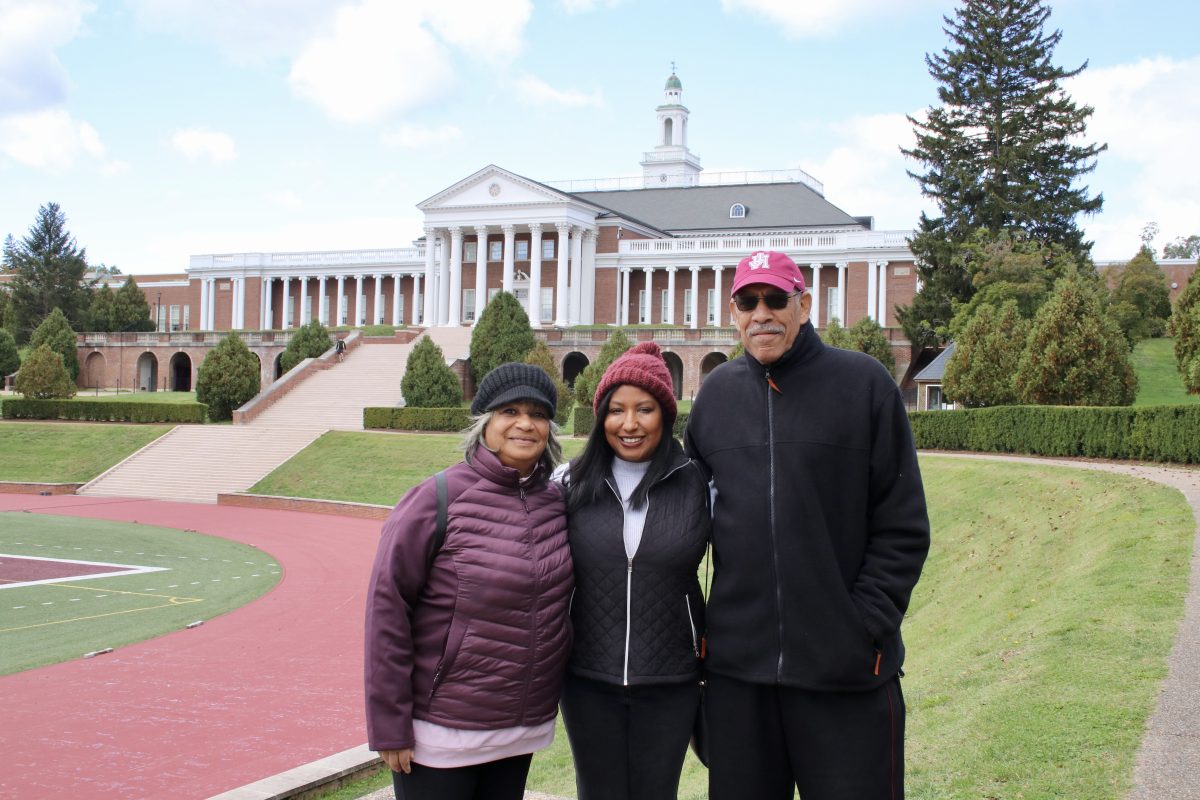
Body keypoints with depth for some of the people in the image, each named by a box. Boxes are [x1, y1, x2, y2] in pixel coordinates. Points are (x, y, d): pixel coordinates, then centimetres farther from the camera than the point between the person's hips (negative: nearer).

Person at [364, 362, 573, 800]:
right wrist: (389, 726, -12)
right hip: (441, 734, -5)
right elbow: (387, 608, -12)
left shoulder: (556, 501, 2)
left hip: (525, 730, 5)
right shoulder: (437, 498, -12)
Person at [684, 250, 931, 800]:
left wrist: (867, 625, -10)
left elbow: (903, 526, -4)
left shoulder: (865, 383, -3)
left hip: (846, 671, -3)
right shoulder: (716, 393, 9)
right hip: (735, 665, 4)